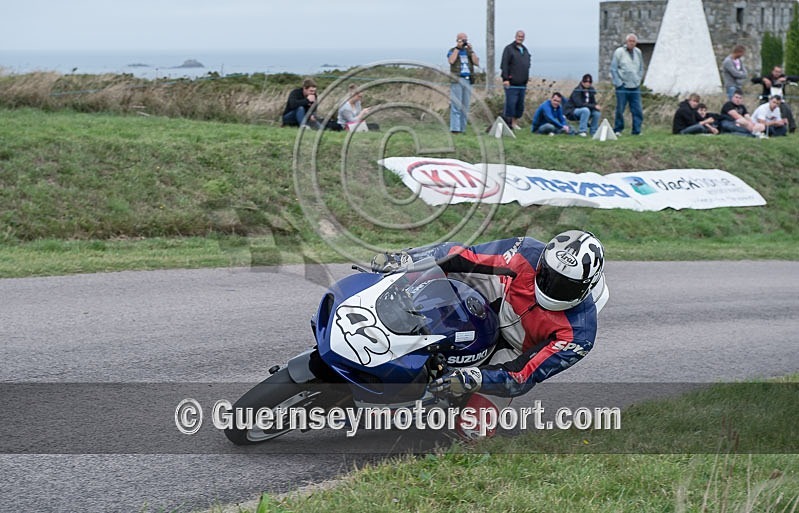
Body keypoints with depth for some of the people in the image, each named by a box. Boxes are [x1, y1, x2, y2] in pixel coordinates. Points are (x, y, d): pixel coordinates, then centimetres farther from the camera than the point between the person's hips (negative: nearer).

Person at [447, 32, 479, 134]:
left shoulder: (469, 51, 16)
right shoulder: (452, 51, 6)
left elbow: (477, 63, 4)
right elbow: (451, 61, -15)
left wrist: (471, 50, -2)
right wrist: (457, 48, -11)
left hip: (468, 80, 5)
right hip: (456, 80, -5)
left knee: (465, 106, 5)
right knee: (456, 105, -10)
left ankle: (462, 128, 9)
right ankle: (455, 128, -12)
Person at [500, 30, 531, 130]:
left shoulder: (525, 51, 19)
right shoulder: (509, 49, -3)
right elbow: (504, 65, -11)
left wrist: (526, 81, 22)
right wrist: (505, 79, -19)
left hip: (522, 84, 7)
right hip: (512, 84, -7)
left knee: (520, 105, 8)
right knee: (510, 103, -9)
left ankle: (515, 123, 16)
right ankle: (507, 123, -4)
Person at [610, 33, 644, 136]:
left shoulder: (638, 52, 11)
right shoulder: (619, 52, -4)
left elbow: (641, 68, 22)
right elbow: (613, 69, -4)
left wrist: (639, 79, 10)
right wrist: (618, 83, -8)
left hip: (635, 86, 4)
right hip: (623, 87, -4)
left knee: (638, 110, -1)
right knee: (620, 109, -2)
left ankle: (637, 130, 5)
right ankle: (617, 130, 9)